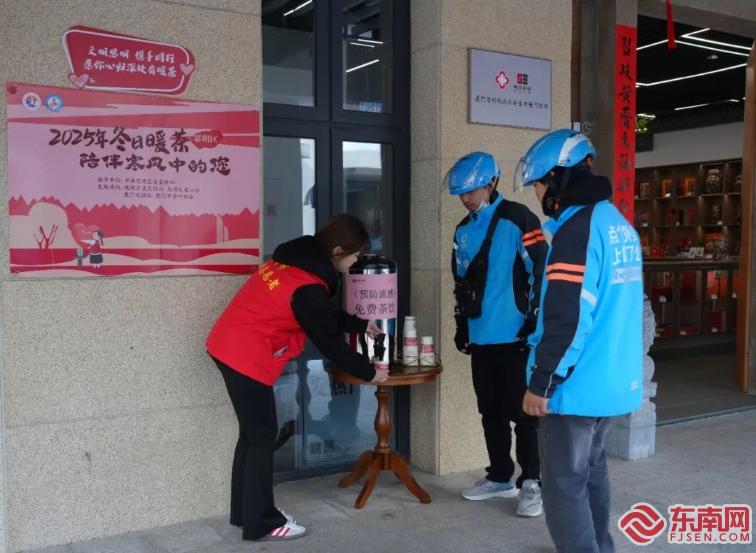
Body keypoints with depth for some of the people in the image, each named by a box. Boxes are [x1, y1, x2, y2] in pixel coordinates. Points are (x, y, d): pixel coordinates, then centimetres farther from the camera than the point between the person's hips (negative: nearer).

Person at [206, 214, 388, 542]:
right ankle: (261, 524, 9)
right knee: (262, 436, 0)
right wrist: (368, 373, 0)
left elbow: (325, 316, 22)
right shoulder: (308, 287, -20)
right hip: (247, 357, -10)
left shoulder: (297, 260, 9)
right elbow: (329, 341, -12)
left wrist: (361, 325, 25)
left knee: (252, 433, 16)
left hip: (230, 345, 10)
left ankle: (245, 512, 26)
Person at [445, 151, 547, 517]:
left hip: (516, 337, -7)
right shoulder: (464, 230, 13)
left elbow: (540, 272, -12)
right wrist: (461, 325, 20)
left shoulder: (518, 220, -10)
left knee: (523, 412, 0)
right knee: (491, 412, 14)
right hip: (481, 339, 7)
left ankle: (531, 482, 13)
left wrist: (535, 322, -12)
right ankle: (500, 477, 27)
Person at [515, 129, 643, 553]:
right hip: (614, 381, 9)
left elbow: (566, 318, -23)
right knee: (592, 471, 21)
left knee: (564, 486, 0)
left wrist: (540, 383, -16)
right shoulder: (620, 225, 11)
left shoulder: (578, 228, -18)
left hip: (578, 385, -9)